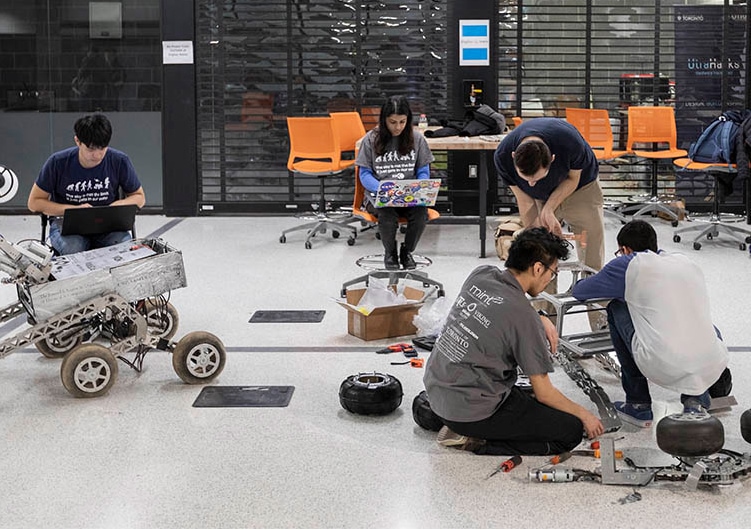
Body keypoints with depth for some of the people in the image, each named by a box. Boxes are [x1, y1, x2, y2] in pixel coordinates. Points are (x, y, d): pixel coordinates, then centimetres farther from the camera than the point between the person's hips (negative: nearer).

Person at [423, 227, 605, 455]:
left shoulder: (481, 274, 1)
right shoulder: (525, 319, -18)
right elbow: (544, 393, -9)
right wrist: (584, 415, 8)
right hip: (470, 411, -8)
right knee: (571, 431, -1)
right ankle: (477, 442, -6)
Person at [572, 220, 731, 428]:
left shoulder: (629, 264, 9)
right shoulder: (687, 263, 22)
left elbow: (579, 291, 22)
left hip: (662, 367, -5)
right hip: (710, 368, 5)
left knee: (616, 310, 21)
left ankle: (639, 406, 22)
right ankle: (696, 401, 14)